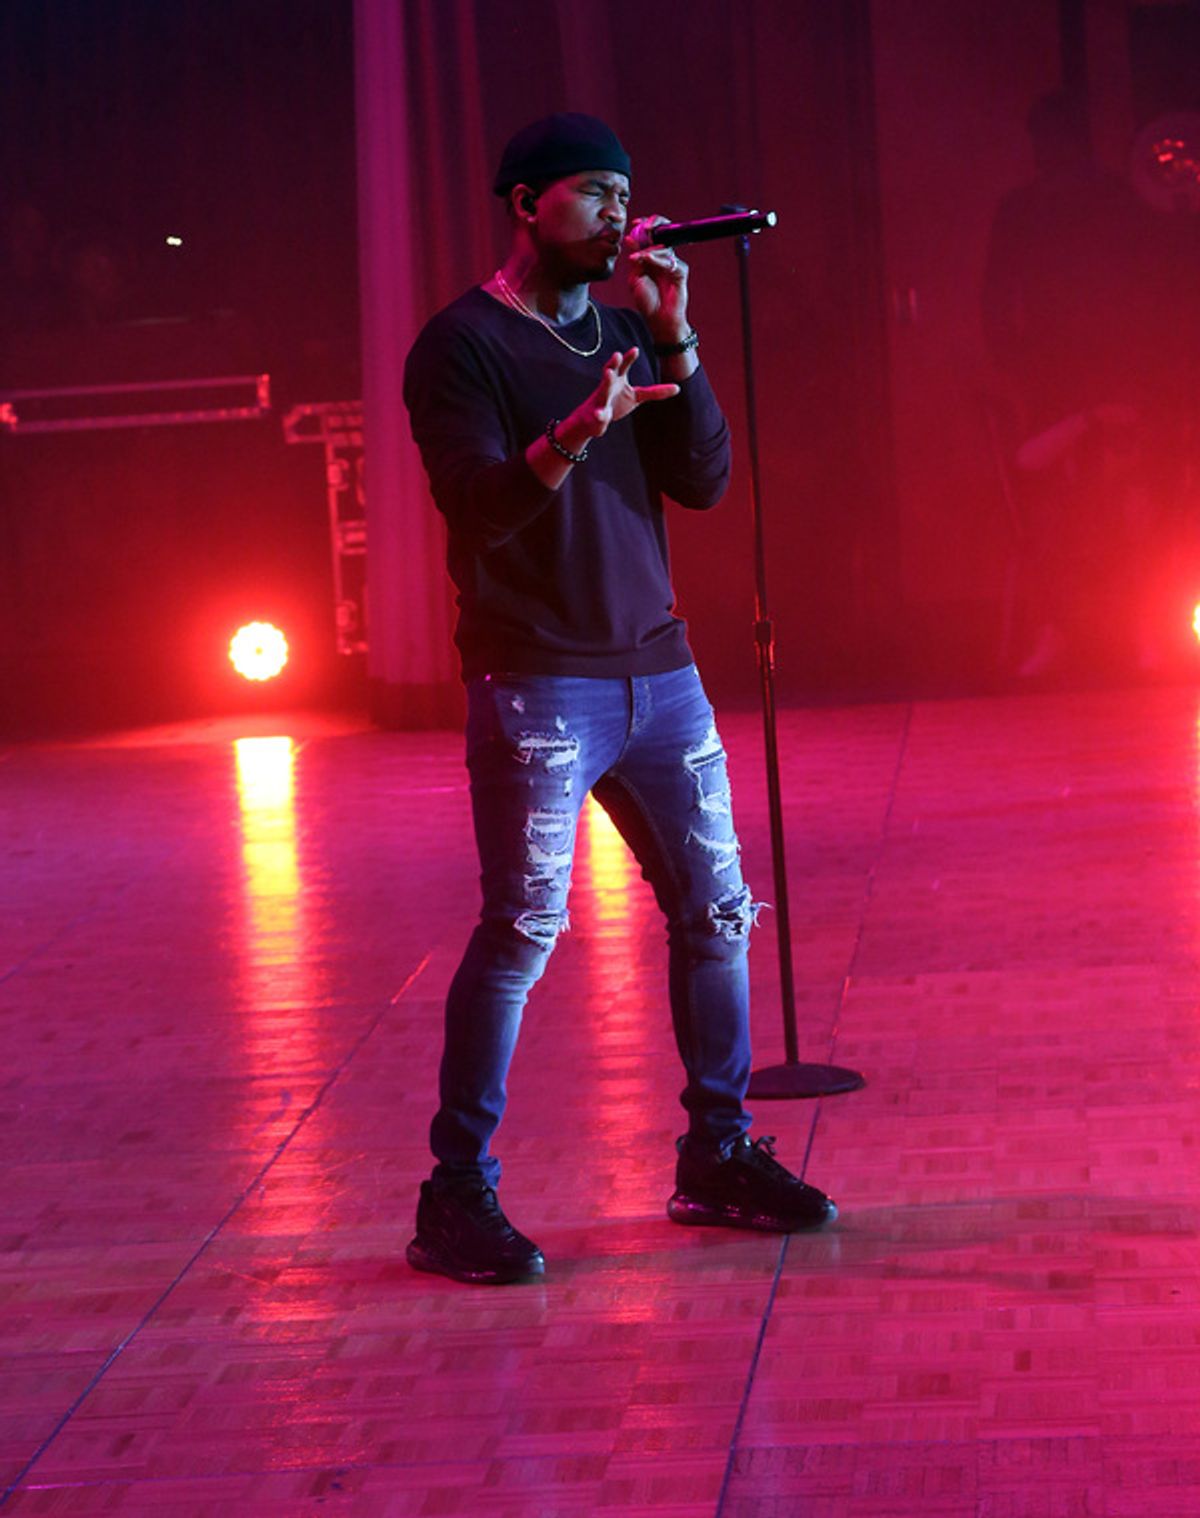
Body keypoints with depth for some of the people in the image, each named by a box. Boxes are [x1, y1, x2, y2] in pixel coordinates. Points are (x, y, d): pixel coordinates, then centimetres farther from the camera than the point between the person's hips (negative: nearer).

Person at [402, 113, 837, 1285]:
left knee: (715, 911, 7)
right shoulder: (461, 346, -5)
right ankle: (456, 1198, -3)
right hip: (536, 684, -6)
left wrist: (674, 341, -6)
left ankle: (717, 1159, 21)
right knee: (522, 930, -10)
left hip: (658, 670, 6)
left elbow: (704, 481, 5)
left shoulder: (624, 332, 13)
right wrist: (568, 439, -35)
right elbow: (479, 512, -17)